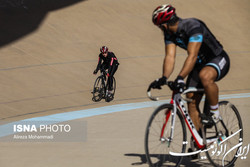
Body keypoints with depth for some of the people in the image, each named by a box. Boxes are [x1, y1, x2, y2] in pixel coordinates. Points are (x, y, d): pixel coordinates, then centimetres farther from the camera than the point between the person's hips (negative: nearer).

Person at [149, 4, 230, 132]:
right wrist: (164, 78, -34)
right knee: (191, 101, -4)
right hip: (200, 63, 8)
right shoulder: (169, 34, -7)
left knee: (205, 76, -40)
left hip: (218, 59, -8)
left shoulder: (193, 26, -30)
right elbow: (170, 56, -17)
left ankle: (214, 113, -18)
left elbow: (192, 55, -39)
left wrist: (180, 77, -49)